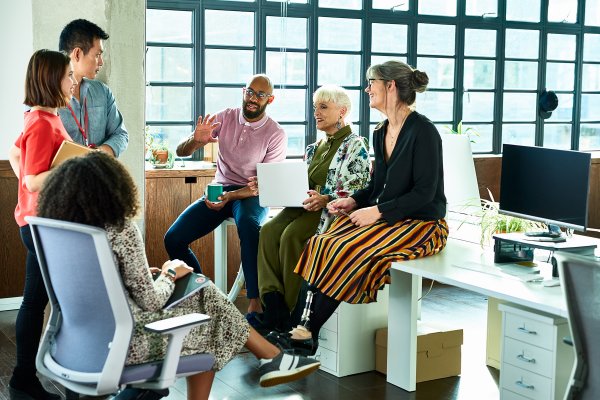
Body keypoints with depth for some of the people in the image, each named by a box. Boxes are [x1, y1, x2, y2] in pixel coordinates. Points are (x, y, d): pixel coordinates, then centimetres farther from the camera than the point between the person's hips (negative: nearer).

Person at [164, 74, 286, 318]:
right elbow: (181, 152, 3)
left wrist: (231, 196, -26)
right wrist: (195, 140, -21)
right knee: (173, 239, -14)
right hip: (220, 190, 4)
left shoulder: (275, 134, -6)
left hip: (252, 195, -4)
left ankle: (255, 303, -37)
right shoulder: (224, 118, 2)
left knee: (249, 225, -40)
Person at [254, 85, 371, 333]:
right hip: (307, 206, 7)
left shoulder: (356, 146, -1)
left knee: (291, 235, -31)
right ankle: (273, 304, -27)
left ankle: (293, 311, -20)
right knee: (269, 230, -22)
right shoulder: (314, 148, 23)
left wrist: (325, 199, -27)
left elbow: (357, 191, -12)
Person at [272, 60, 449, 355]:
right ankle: (307, 325, -21)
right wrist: (354, 201, 1)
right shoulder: (380, 133, 13)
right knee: (322, 244, -16)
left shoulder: (422, 131, -13)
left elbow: (425, 193, -17)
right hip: (385, 218, 8)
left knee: (349, 250, -26)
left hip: (422, 223, -8)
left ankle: (310, 333, -16)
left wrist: (377, 211, -21)